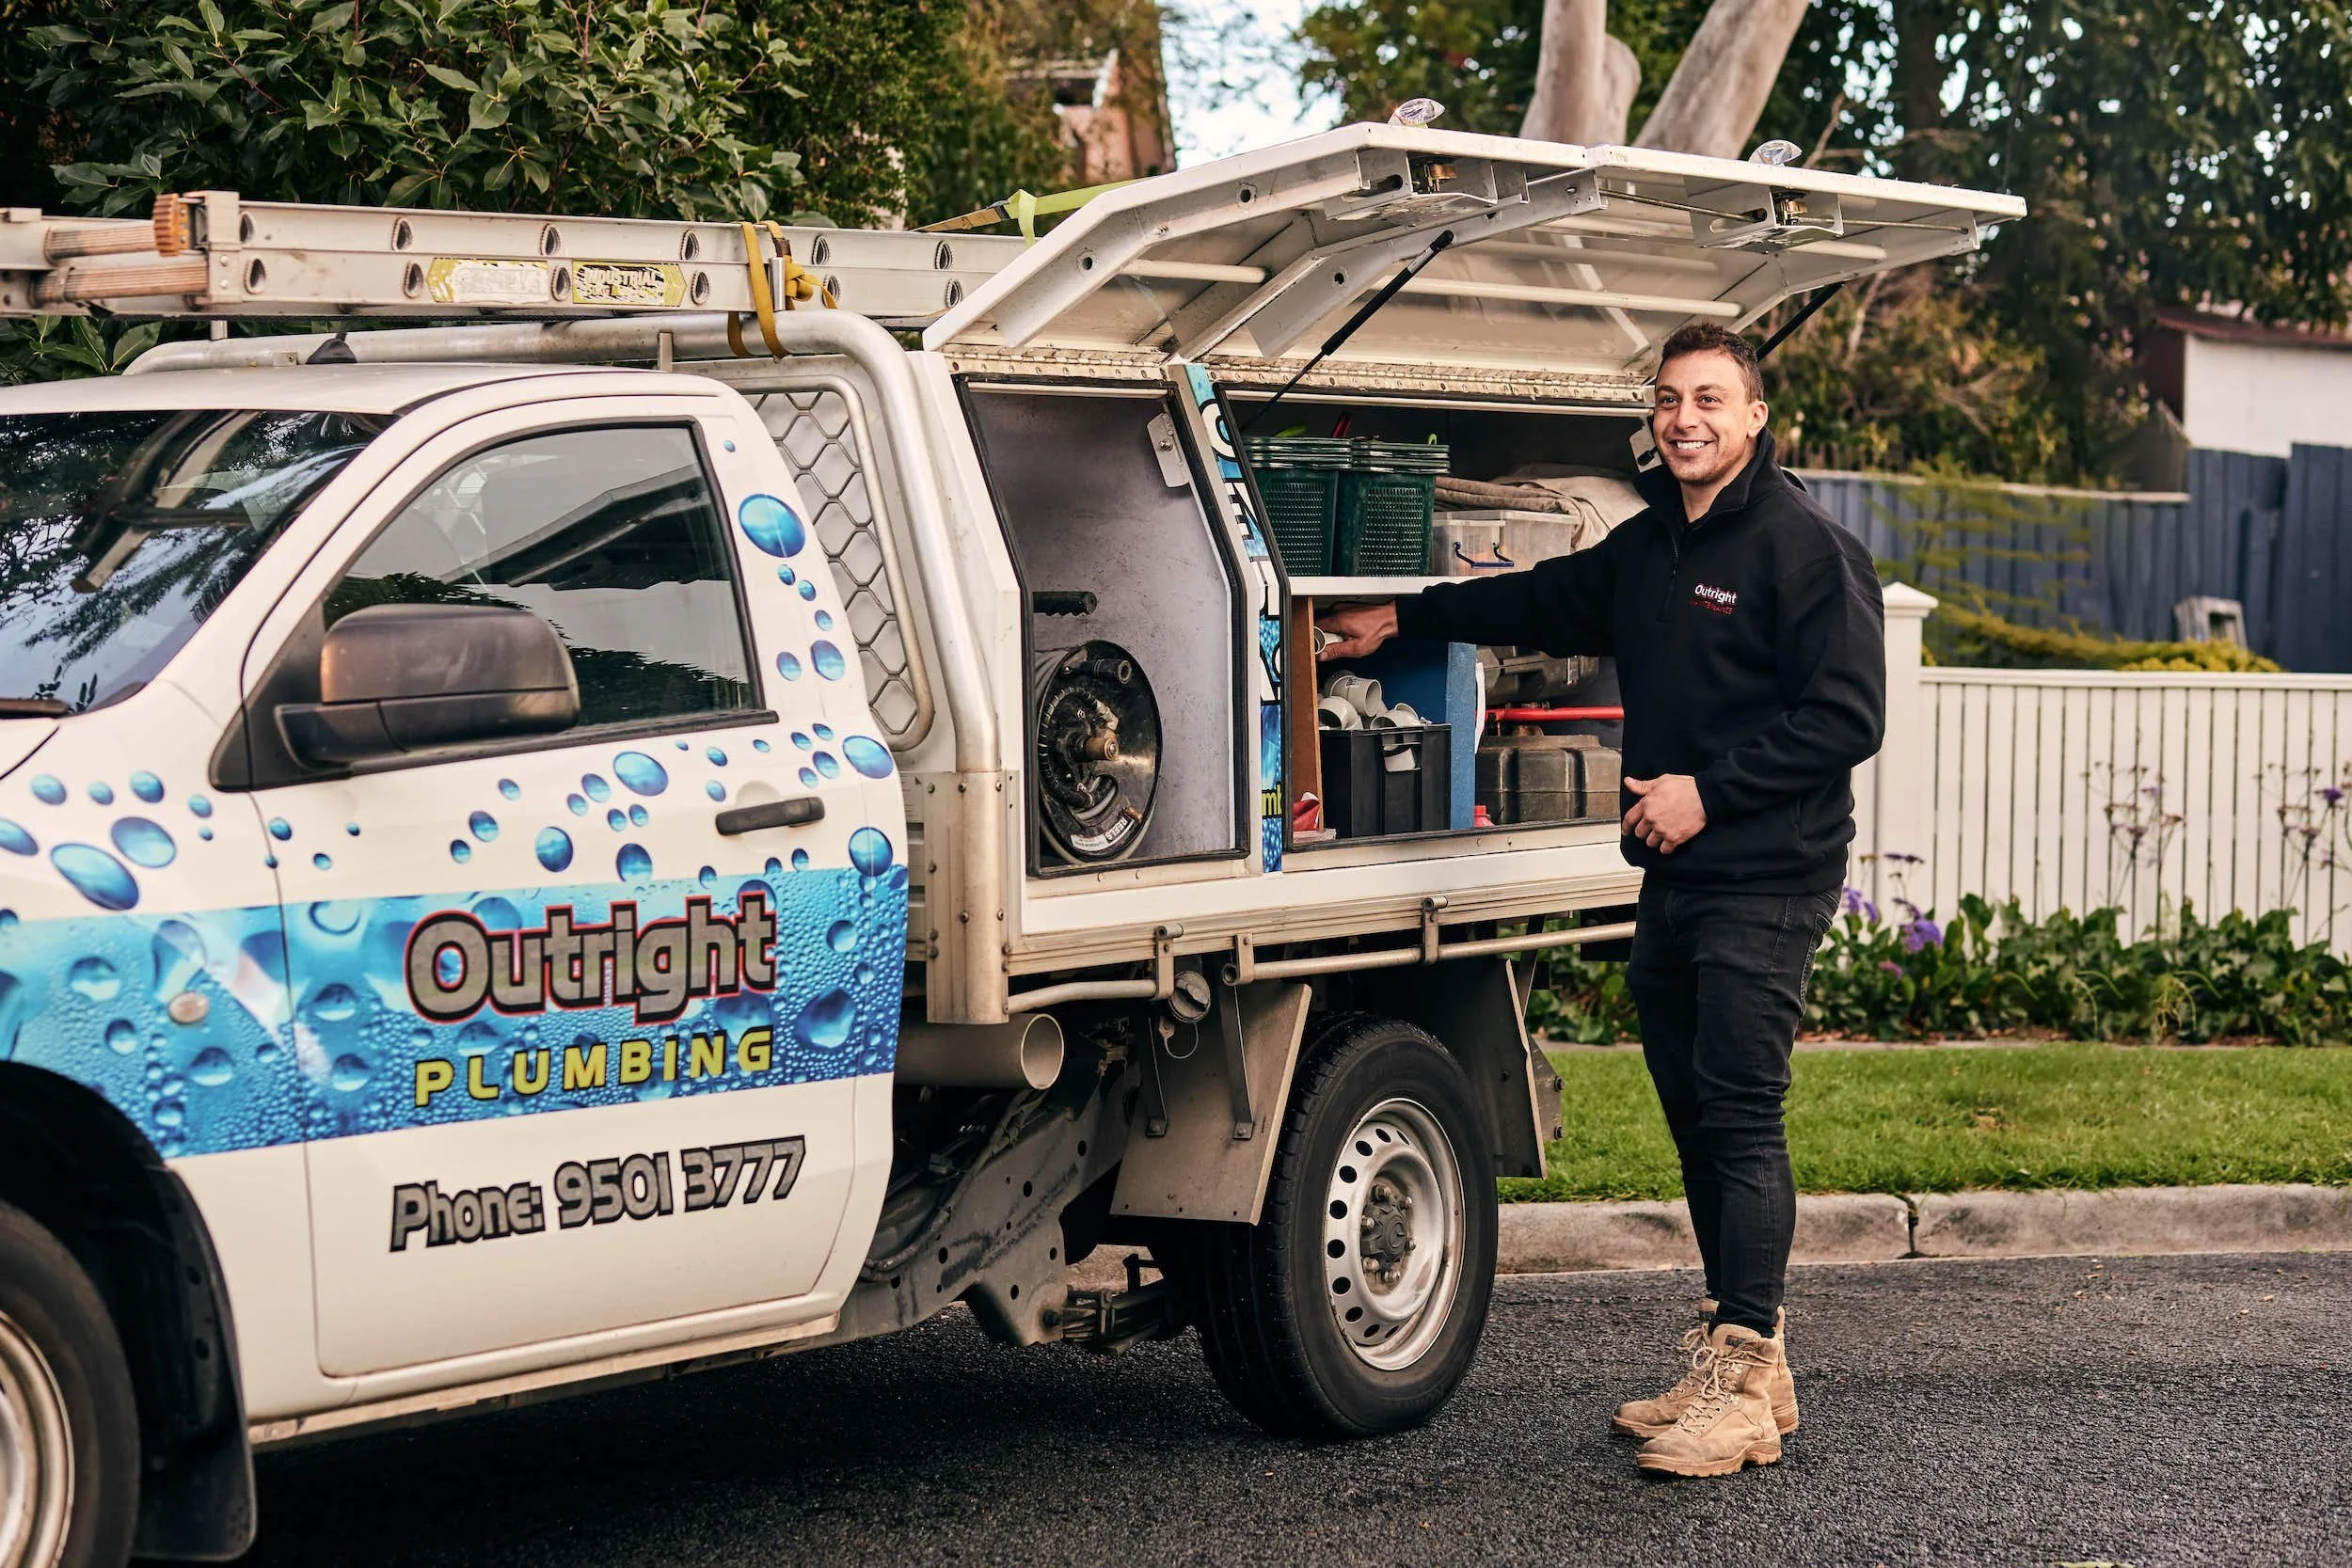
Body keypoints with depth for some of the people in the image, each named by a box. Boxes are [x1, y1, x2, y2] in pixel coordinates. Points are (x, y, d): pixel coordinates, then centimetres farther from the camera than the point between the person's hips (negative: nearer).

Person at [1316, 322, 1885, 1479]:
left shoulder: (1807, 548, -10)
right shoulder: (1647, 546, 16)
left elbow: (1845, 719, -15)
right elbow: (1549, 604, 32)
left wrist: (1710, 792, -16)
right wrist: (1403, 621, 31)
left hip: (1765, 885, -8)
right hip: (1673, 880, 8)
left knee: (1740, 1117, -10)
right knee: (1696, 1118, 10)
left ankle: (1739, 1385, -8)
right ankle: (1739, 1360, 19)